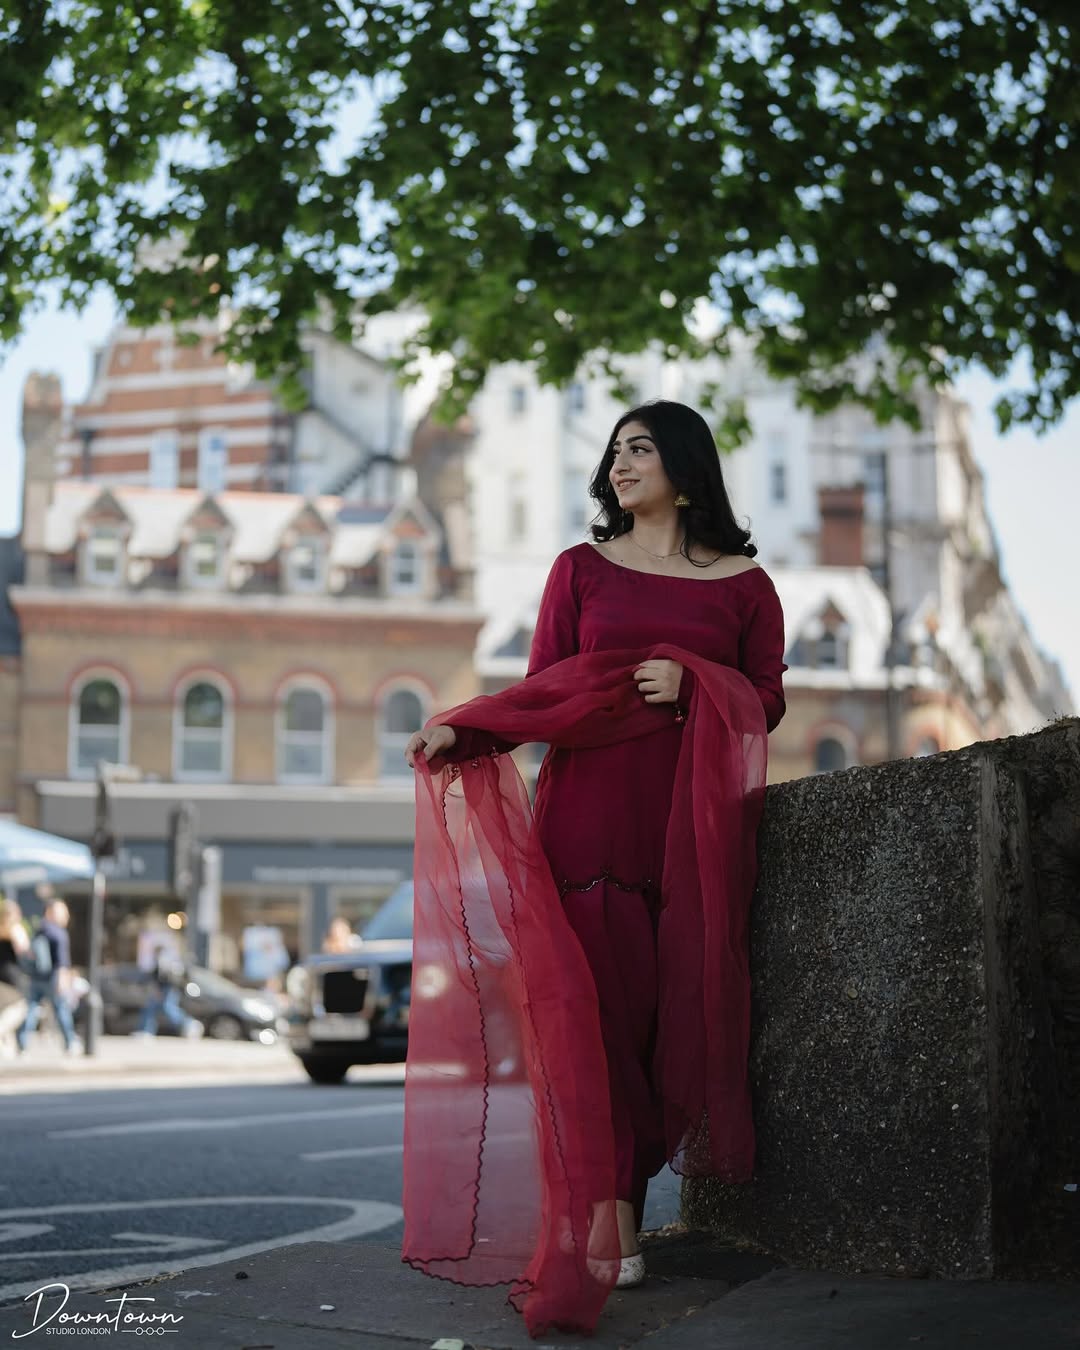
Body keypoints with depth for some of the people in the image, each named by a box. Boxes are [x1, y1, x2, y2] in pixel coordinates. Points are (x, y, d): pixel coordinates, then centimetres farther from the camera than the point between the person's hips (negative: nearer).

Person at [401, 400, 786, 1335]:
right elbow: (547, 688, 5)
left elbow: (767, 702, 9)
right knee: (602, 1006, -9)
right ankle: (614, 1225, -9)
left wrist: (693, 685, -10)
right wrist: (463, 734, -10)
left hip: (694, 825, 1)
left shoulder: (743, 583, 12)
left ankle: (619, 1201, 5)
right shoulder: (583, 569, 13)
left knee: (683, 1002, -5)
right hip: (591, 811, -1)